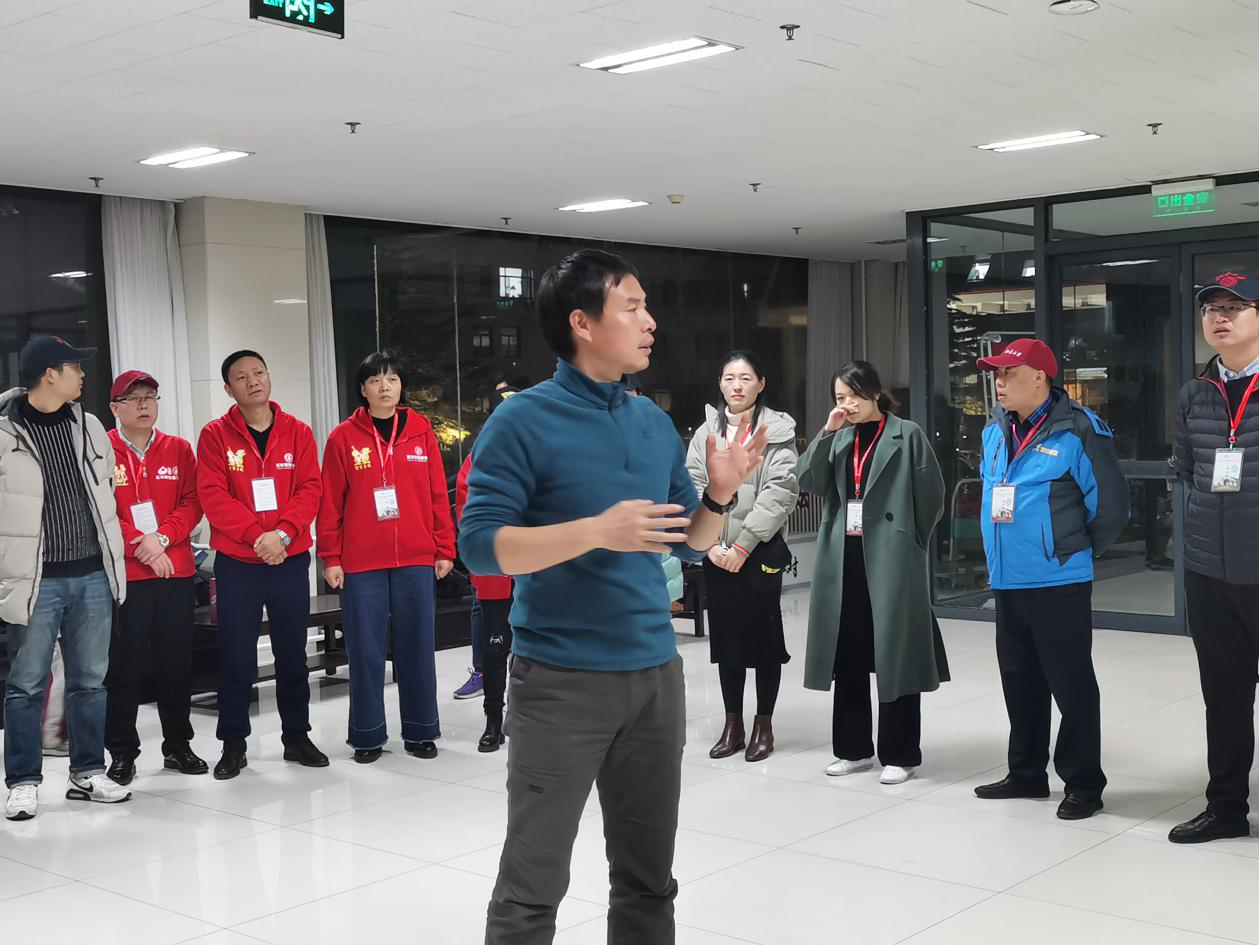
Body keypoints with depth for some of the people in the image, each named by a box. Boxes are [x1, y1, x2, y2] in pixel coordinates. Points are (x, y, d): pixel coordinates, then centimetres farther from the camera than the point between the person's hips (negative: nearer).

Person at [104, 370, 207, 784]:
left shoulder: (179, 449, 10)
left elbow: (192, 503, 3)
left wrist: (162, 538, -12)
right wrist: (139, 546, -16)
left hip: (176, 573, 4)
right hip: (123, 576, -3)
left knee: (177, 663, 10)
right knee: (124, 667, 0)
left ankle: (178, 746, 23)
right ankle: (122, 753, 12)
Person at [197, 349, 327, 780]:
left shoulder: (297, 432, 4)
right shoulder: (215, 435, -1)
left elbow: (310, 489, -2)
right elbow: (213, 496, -9)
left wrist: (283, 532, -17)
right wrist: (257, 534, -18)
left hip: (291, 559, 2)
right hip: (236, 562, -2)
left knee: (292, 652, 10)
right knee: (237, 657, 3)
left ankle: (297, 736, 23)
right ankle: (233, 744, 14)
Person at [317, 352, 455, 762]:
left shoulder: (421, 431, 5)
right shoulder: (343, 438, 2)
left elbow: (438, 495, 6)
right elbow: (330, 503, 1)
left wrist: (445, 549, 4)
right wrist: (331, 558, -2)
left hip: (417, 560, 1)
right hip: (361, 563, -1)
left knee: (417, 647, 6)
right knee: (366, 650, 4)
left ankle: (420, 731, 18)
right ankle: (368, 736, 15)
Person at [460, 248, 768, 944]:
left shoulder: (655, 423, 10)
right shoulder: (523, 421, -9)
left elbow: (690, 545, 15)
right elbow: (480, 544, -17)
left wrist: (720, 495, -5)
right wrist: (597, 530, -25)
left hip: (655, 675, 6)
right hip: (560, 680, -6)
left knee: (648, 881, 16)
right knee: (533, 886, 2)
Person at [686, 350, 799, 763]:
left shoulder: (778, 430, -2)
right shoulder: (706, 432, 9)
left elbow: (781, 491, -10)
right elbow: (693, 488, 2)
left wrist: (744, 543, -15)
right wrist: (710, 542, -10)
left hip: (760, 550, -3)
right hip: (716, 552, 3)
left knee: (763, 634, 2)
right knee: (725, 635, 9)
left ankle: (763, 724, 14)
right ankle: (733, 722, 19)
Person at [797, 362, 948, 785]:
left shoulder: (907, 435, -3)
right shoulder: (839, 437, 13)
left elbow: (931, 495, -2)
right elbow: (809, 481, 1)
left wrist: (909, 543, 0)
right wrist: (827, 433, -7)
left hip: (890, 559, -5)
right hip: (843, 557, 5)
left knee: (894, 654, 0)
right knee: (848, 653, 9)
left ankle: (900, 754, 9)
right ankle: (853, 748, 21)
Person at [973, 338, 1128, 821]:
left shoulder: (1076, 432, -14)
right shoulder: (995, 433, 8)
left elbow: (1110, 504, -11)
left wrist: (1077, 548, 0)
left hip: (1059, 583, -7)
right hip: (1007, 582, 7)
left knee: (1071, 685, 1)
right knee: (1020, 683, 16)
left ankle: (1083, 783, 12)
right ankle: (1027, 773, 30)